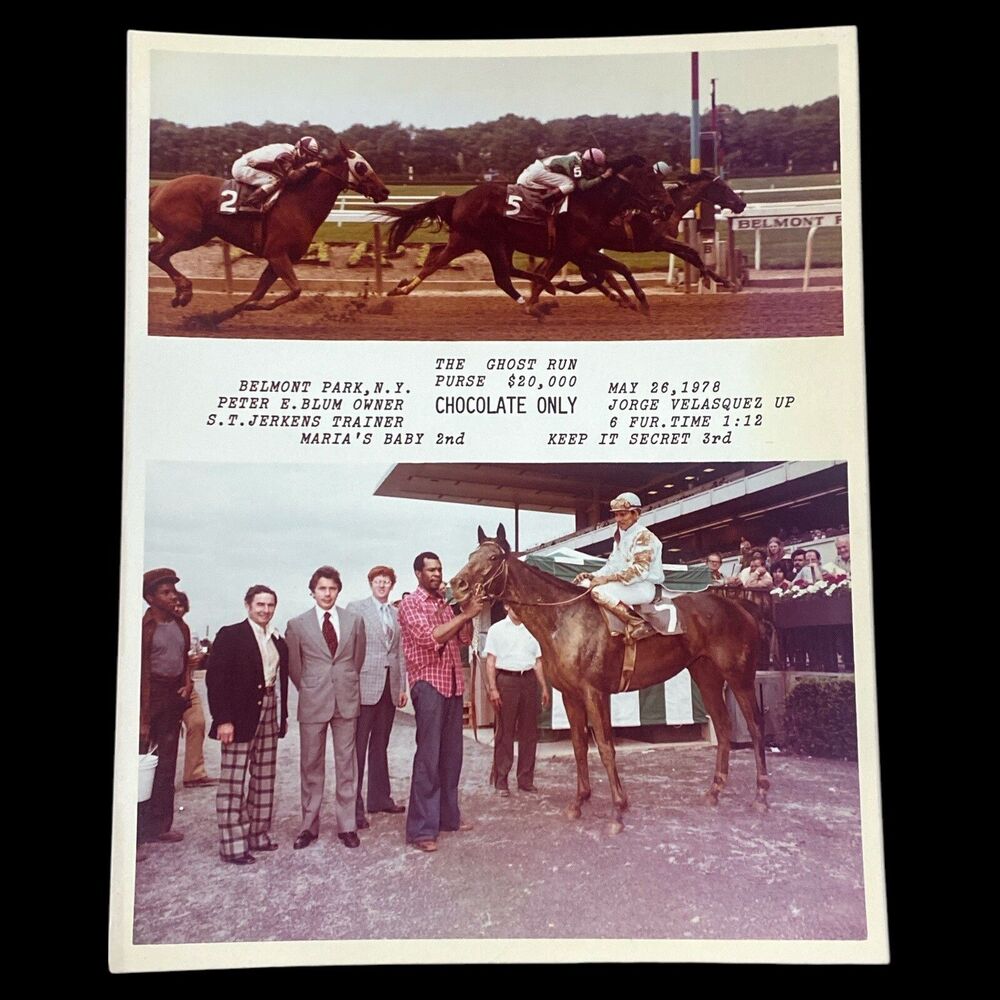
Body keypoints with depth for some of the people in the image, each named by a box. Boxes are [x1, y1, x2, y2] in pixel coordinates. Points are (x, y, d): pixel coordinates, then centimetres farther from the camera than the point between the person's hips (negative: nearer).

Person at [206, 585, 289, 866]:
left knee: (264, 779, 11)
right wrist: (223, 719, -17)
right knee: (233, 781, -3)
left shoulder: (279, 642, 12)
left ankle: (257, 834, 22)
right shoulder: (230, 635, -7)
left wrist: (283, 716, 11)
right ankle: (232, 845, 2)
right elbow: (215, 678, -12)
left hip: (269, 715, 7)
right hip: (240, 717, -7)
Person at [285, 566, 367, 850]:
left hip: (347, 700, 1)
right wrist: (308, 690, 8)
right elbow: (293, 666, 8)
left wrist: (347, 686, 11)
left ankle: (347, 826, 13)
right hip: (312, 702, -1)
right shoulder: (297, 625, 0)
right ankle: (309, 826, 16)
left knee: (346, 765, 5)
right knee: (311, 766, 6)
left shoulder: (354, 621, 4)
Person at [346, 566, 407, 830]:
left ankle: (379, 798, 23)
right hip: (364, 686, -5)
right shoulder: (356, 609, -2)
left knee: (380, 746, 14)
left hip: (389, 687, 5)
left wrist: (402, 686, 12)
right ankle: (354, 807, 1)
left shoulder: (396, 614, 13)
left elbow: (399, 652, 15)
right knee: (358, 747, -3)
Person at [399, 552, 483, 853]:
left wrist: (469, 615, -3)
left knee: (452, 754, 12)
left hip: (453, 684, 7)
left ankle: (448, 815, 23)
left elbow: (463, 639, 13)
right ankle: (421, 829, -6)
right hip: (428, 683, -7)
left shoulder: (446, 605, 16)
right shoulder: (411, 604, -5)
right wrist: (465, 614, -17)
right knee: (428, 756, -9)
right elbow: (431, 637, -18)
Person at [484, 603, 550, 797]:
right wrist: (492, 688, -11)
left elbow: (538, 662, 15)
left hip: (529, 680, 4)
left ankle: (526, 779, 15)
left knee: (529, 732, 6)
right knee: (505, 731, 0)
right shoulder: (497, 630, 2)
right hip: (506, 680, -4)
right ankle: (501, 781, 7)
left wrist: (544, 687, 9)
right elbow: (491, 661, -2)